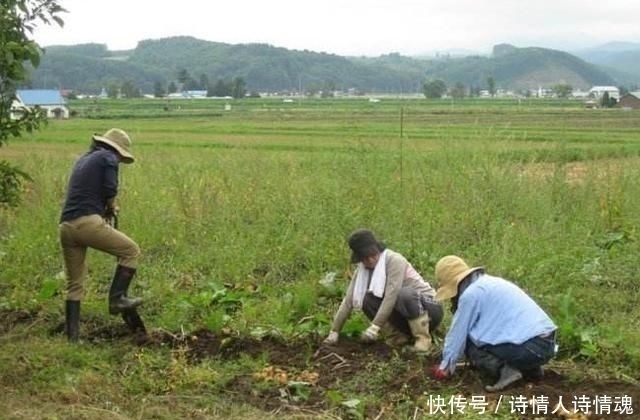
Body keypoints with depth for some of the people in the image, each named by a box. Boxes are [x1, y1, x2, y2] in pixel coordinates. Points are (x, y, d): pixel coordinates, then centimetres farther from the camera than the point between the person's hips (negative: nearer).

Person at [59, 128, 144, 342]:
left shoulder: (83, 159, 28)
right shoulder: (108, 158, 4)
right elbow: (109, 189, -7)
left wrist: (106, 209, 15)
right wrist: (111, 208, 13)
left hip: (66, 226, 8)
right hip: (87, 222, -8)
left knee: (74, 284, 13)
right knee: (131, 251, 6)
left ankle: (71, 336, 14)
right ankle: (117, 298, 0)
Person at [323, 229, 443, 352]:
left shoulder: (394, 260, -22)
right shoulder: (362, 270, -3)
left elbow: (391, 296, -30)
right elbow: (348, 300, -6)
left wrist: (375, 327, -34)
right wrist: (334, 331, -11)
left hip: (429, 308, -6)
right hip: (405, 317, 6)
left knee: (404, 294, -37)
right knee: (367, 300, -18)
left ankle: (423, 337, -17)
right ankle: (403, 332, -2)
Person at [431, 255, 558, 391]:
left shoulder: (470, 293, -5)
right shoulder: (491, 283, 22)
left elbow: (457, 334, 3)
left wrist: (445, 367, 17)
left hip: (529, 348, -9)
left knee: (470, 343, 7)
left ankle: (506, 370, -12)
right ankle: (531, 369, 14)